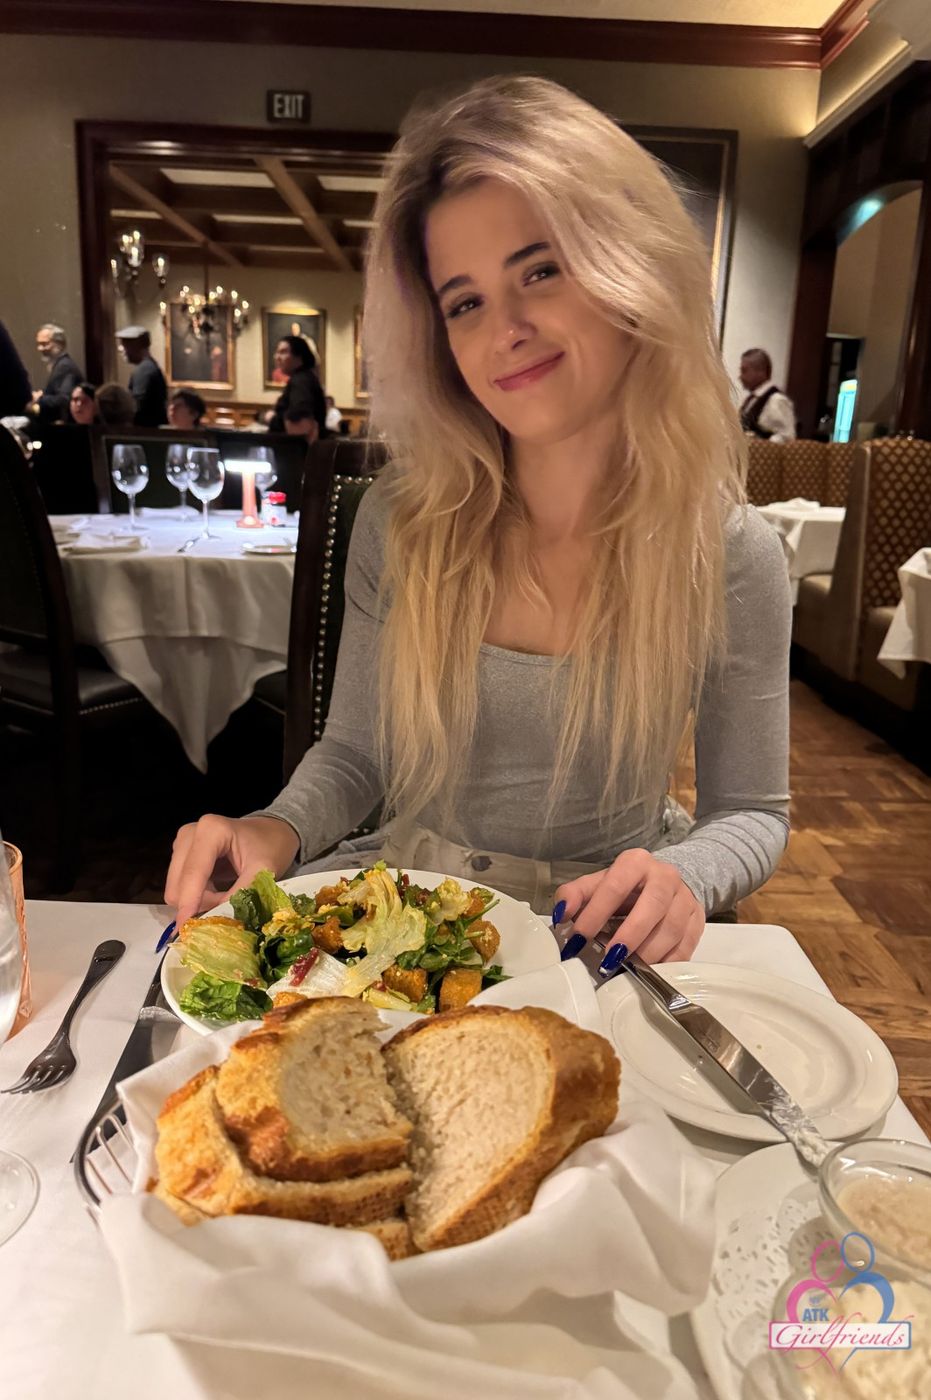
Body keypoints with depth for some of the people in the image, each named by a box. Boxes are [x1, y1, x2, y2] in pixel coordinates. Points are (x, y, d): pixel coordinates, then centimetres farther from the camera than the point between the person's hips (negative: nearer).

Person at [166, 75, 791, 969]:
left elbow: (751, 813, -1)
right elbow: (353, 752, 3)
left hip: (594, 941, -1)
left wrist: (682, 877, -24)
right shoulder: (401, 519, -7)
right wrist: (278, 830, -18)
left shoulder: (733, 558, -12)